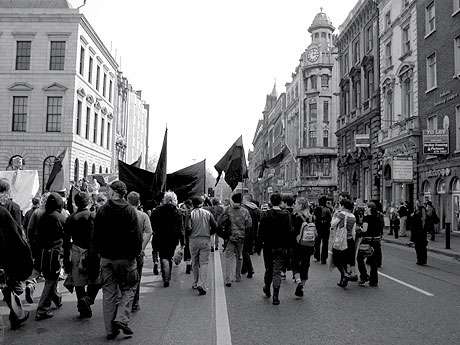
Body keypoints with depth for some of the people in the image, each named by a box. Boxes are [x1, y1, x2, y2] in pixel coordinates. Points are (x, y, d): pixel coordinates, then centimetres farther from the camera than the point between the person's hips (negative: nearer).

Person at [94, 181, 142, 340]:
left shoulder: (102, 211, 0)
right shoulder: (130, 211, -9)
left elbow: (96, 235, 6)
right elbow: (137, 235, -11)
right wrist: (136, 253, 0)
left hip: (106, 258, 3)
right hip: (125, 257, -3)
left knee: (109, 293, 9)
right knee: (128, 288, 12)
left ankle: (110, 329, 14)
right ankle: (121, 319, -5)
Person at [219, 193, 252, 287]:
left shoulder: (228, 210, -7)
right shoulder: (245, 211, -3)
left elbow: (220, 223, -8)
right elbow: (249, 225, -3)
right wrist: (244, 232, 12)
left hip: (230, 237, -2)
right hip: (241, 237, 2)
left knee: (228, 258, 0)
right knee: (239, 257, 17)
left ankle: (228, 279, -8)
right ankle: (238, 277, 28)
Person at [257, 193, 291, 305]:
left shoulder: (266, 215, -9)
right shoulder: (286, 215, -5)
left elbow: (261, 232, -8)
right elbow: (289, 232, -3)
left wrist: (259, 246, 0)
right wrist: (287, 247, 5)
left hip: (268, 247, 0)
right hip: (281, 248, 1)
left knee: (268, 269, 17)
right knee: (277, 271, 3)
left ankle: (267, 289, 35)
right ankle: (275, 296, -1)